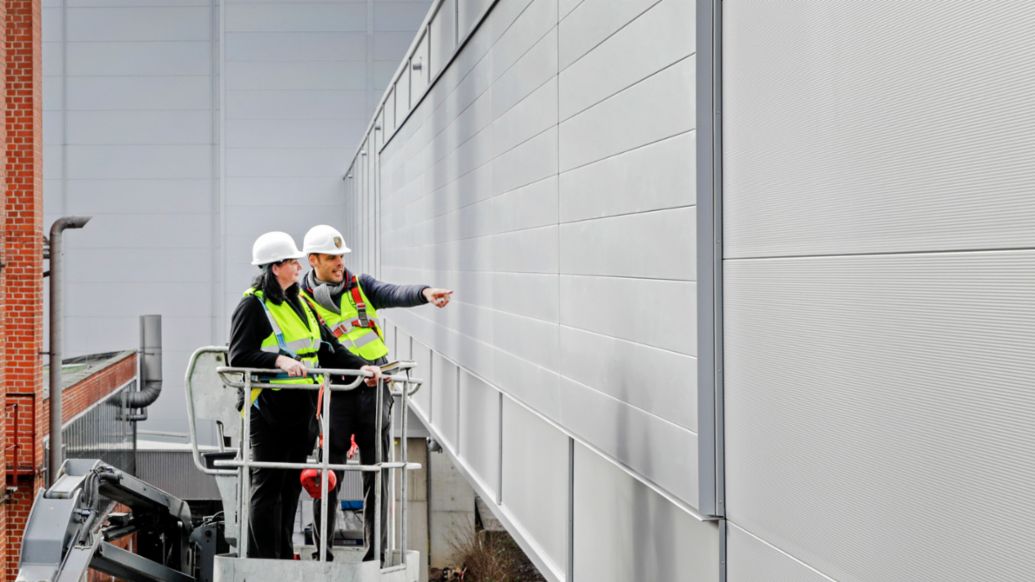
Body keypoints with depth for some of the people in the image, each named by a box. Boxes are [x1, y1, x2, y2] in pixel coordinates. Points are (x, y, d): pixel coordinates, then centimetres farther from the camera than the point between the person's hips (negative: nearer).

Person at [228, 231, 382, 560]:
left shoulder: (299, 303, 17)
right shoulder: (253, 305, -8)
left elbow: (327, 349, 17)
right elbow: (240, 357, -16)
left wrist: (360, 367, 3)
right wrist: (279, 360, -29)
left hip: (300, 409, 8)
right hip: (269, 411, -8)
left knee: (291, 484, 11)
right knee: (267, 486, -5)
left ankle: (283, 556, 19)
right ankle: (263, 560, 1)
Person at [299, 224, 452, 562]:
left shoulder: (360, 286, 8)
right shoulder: (303, 300, -1)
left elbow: (394, 295, -11)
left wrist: (424, 293, -31)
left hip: (374, 392, 3)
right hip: (337, 393, -3)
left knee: (376, 474, 6)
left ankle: (377, 550, 13)